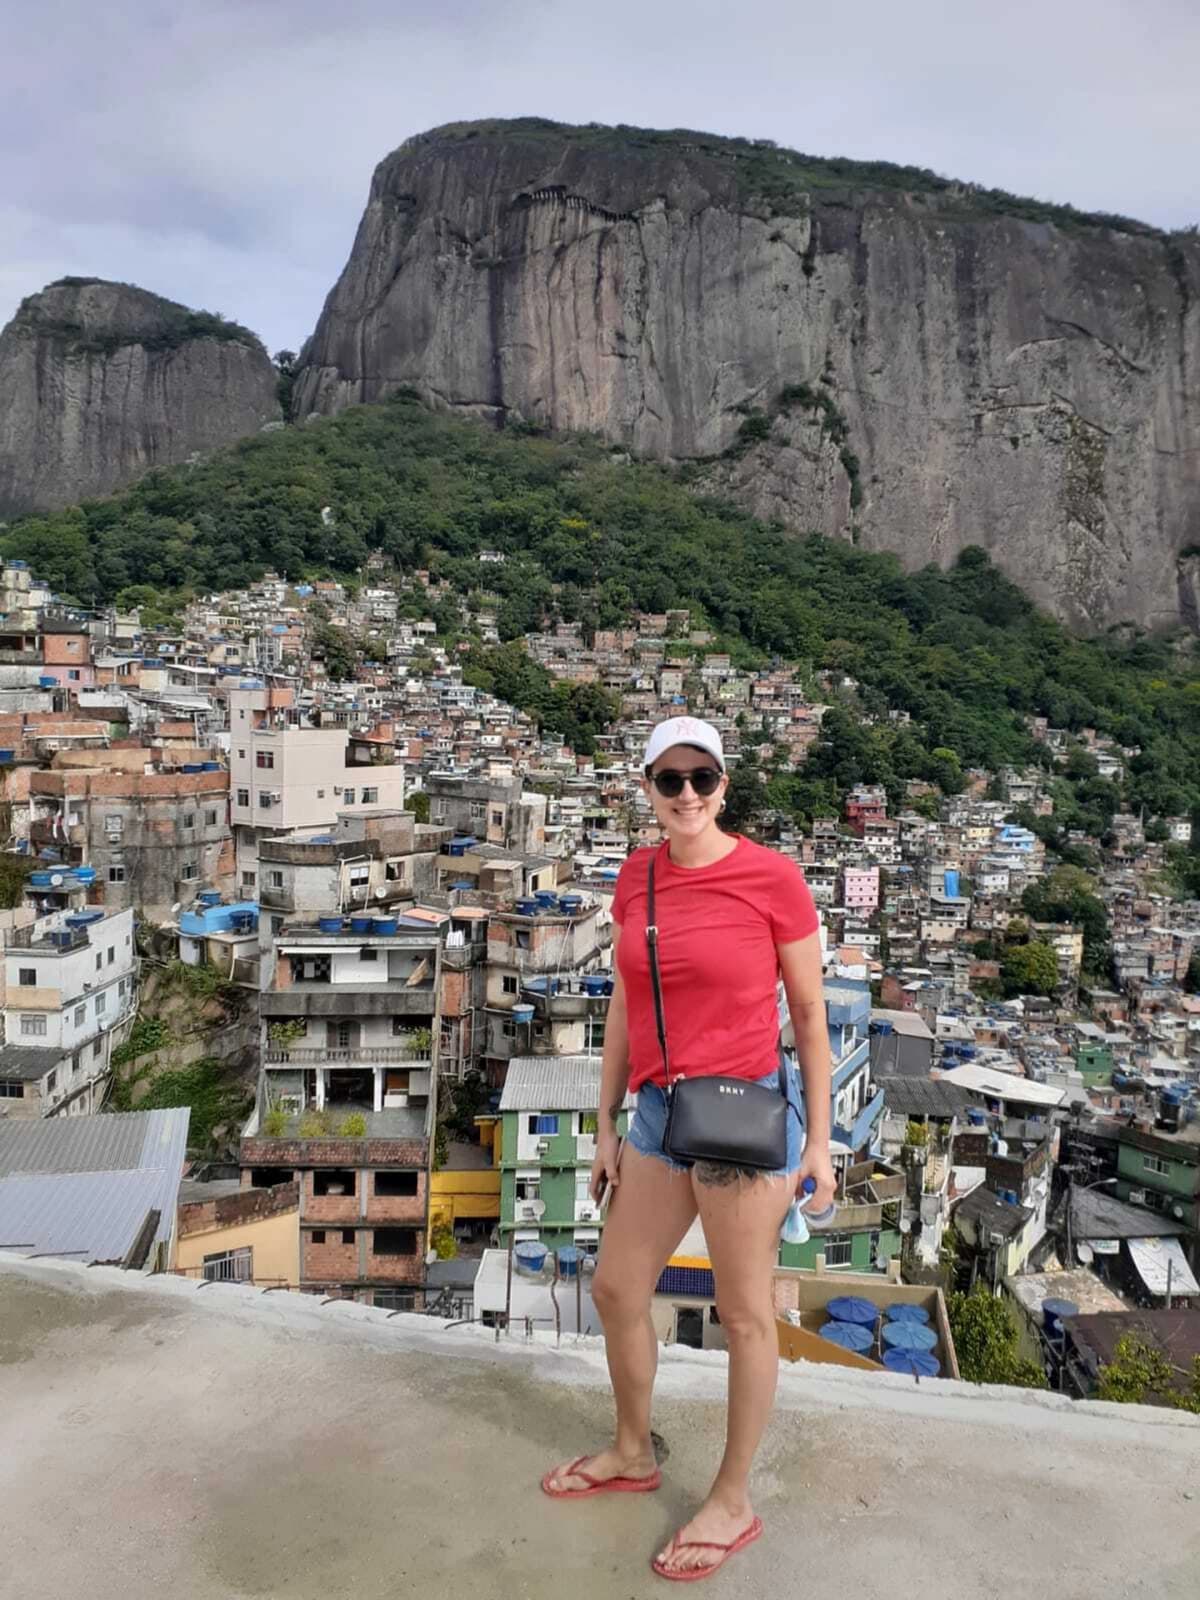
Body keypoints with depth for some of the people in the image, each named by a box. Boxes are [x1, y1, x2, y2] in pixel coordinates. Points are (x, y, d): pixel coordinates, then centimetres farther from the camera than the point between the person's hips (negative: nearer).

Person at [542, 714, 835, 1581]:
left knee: (744, 1314, 11)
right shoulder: (635, 878, 2)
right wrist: (607, 1127, 12)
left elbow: (810, 1014, -5)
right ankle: (633, 1454, 45)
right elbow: (623, 1009, 9)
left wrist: (819, 1139, -4)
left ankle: (734, 1503, 35)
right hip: (659, 1112, 6)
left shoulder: (773, 877, -12)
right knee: (616, 1289, 18)